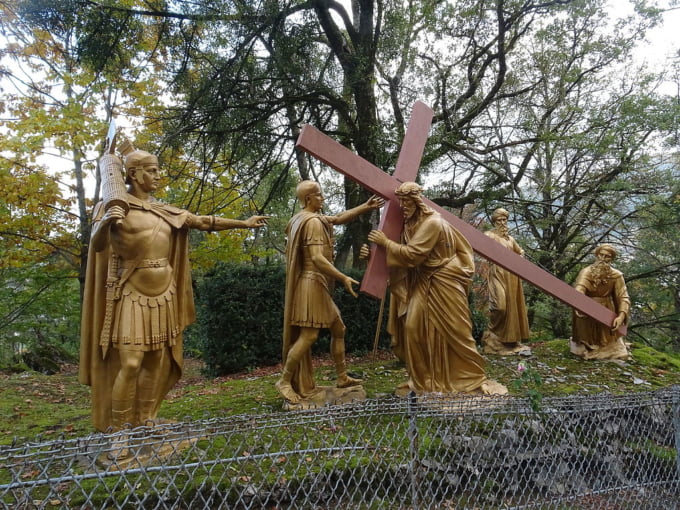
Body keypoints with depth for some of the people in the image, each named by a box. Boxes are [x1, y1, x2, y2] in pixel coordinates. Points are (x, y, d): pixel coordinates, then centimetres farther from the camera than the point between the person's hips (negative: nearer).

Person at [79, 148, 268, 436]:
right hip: (132, 293, -6)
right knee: (130, 363, -11)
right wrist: (105, 223, -35)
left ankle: (144, 423, 20)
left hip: (163, 292, 6)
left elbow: (202, 222, 14)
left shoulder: (164, 211, 13)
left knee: (157, 361, 8)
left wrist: (244, 223, 15)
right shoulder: (116, 205, -3)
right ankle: (118, 433, 2)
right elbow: (97, 245, -13)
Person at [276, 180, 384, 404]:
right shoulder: (313, 222, -15)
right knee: (308, 336, -8)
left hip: (317, 285, 11)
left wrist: (365, 207, 16)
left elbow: (338, 218, 21)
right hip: (313, 283, -11)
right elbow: (317, 259, -24)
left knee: (338, 329, 15)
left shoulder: (305, 218, 15)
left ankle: (342, 377, 23)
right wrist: (344, 278, -20)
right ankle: (285, 380, 2)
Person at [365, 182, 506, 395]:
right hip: (423, 284, 8)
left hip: (443, 284, -8)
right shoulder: (410, 224, 6)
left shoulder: (432, 223, -21)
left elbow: (412, 254, -27)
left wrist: (386, 243, -20)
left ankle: (474, 379, 18)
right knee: (413, 327, 4)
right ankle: (423, 379, 18)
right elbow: (406, 255, 9)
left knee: (454, 332, 0)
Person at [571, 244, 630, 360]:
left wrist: (621, 316, -28)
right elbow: (578, 290, -30)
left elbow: (623, 298, -12)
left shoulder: (616, 275, -8)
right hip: (586, 313, -2)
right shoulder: (587, 271, -15)